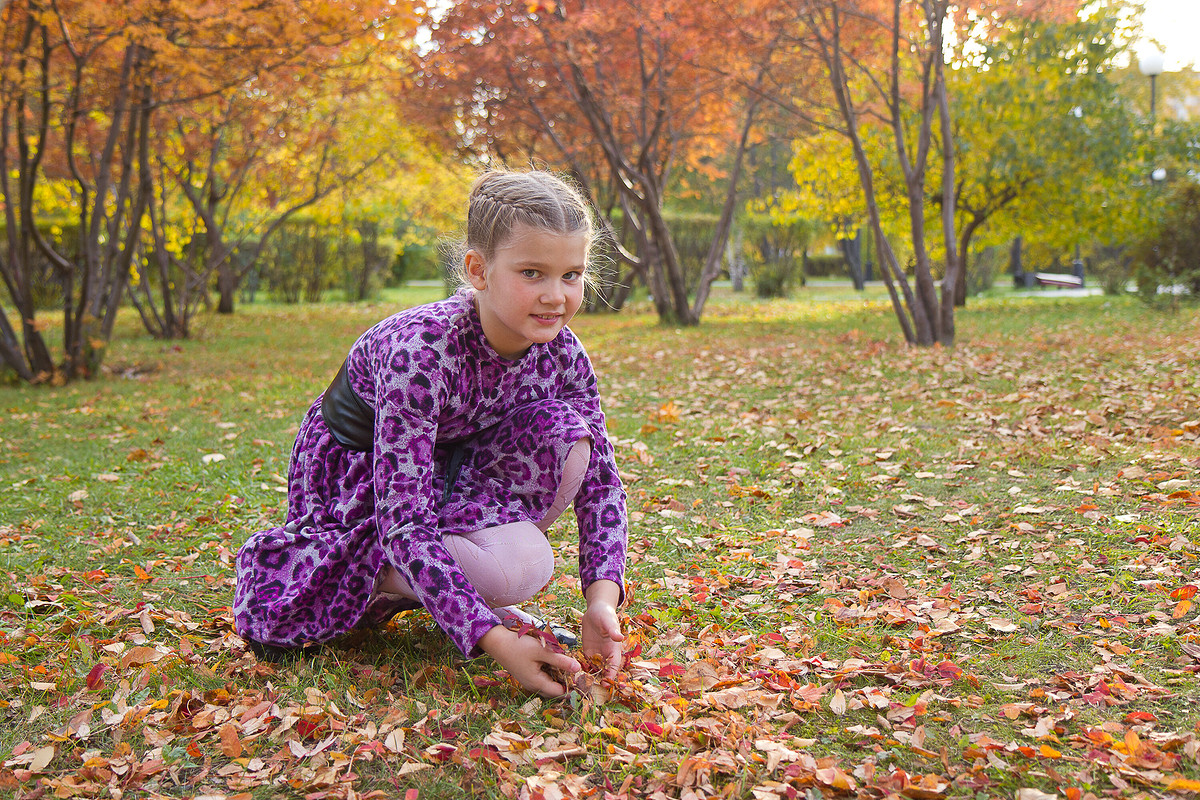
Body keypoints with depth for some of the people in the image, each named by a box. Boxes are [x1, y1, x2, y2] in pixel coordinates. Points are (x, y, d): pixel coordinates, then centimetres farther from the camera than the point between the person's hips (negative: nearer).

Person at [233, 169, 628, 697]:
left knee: (567, 434, -22)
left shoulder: (562, 353, -17)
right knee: (520, 567, -28)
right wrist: (492, 639, -42)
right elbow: (402, 520, -38)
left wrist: (602, 598, -26)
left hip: (448, 463, 6)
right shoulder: (420, 350, -36)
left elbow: (601, 476, -11)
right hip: (356, 471, -5)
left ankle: (465, 559, -5)